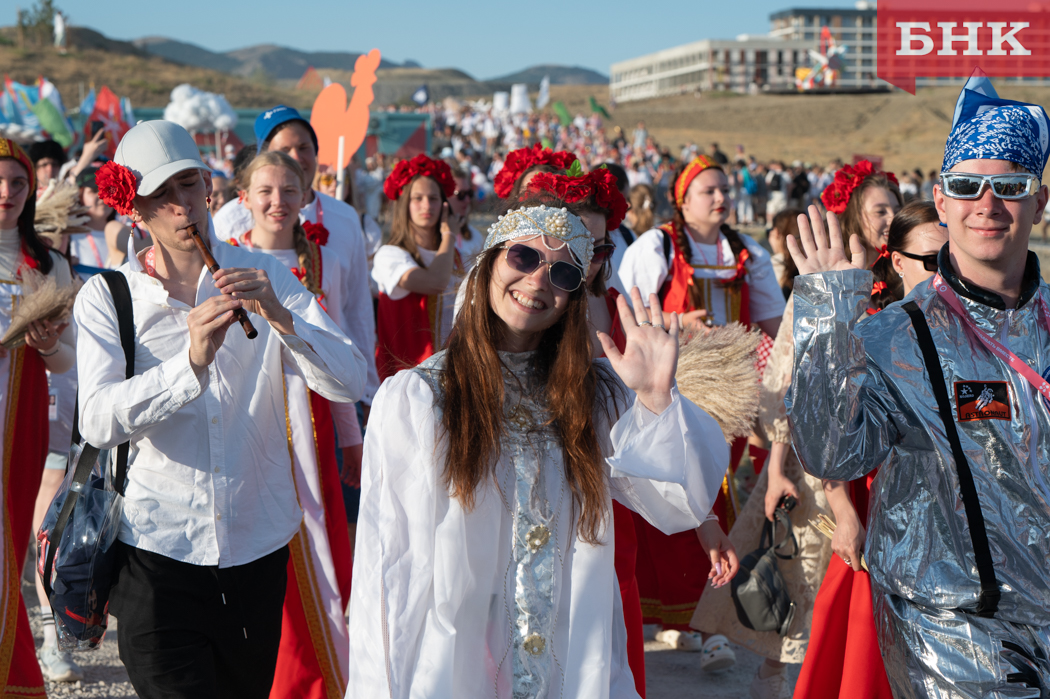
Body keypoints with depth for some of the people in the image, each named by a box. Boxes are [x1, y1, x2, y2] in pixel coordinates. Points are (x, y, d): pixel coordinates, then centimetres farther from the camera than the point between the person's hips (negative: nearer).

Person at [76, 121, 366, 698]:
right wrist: (191, 362, -31)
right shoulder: (105, 298, -3)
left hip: (259, 545, 3)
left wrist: (281, 316, -24)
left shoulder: (264, 279, 3)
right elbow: (99, 422, -18)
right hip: (158, 548, -2)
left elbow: (349, 382, -8)